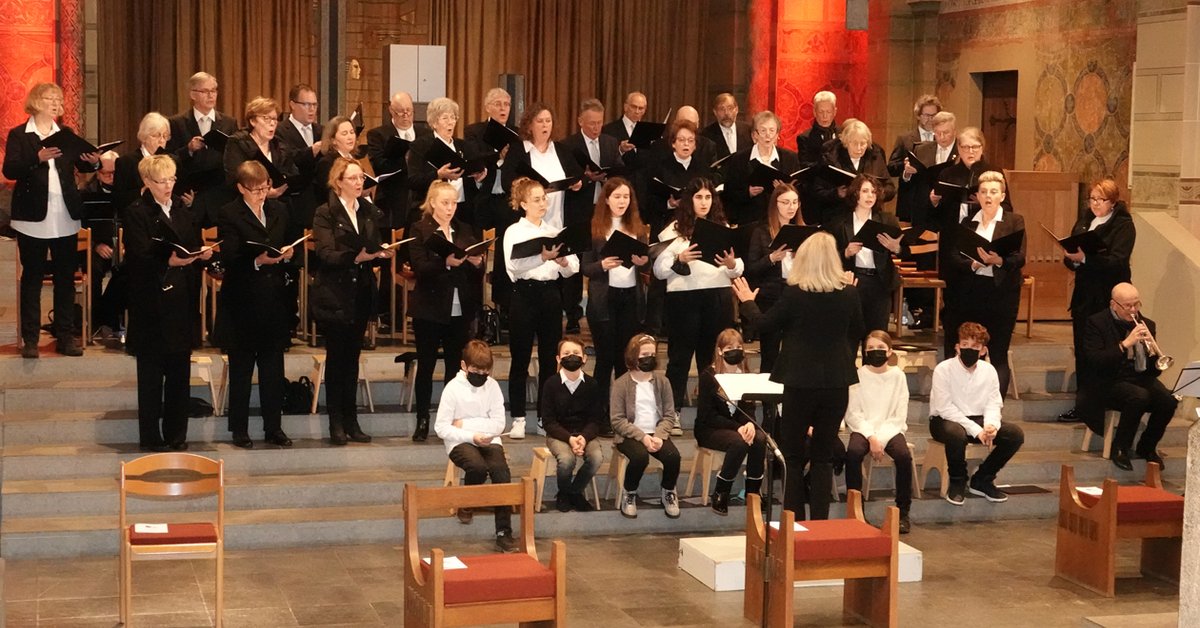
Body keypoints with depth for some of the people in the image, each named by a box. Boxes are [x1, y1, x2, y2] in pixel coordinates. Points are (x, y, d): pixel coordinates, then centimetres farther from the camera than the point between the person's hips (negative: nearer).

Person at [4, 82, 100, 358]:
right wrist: (37, 158, -27)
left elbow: (80, 165, 2)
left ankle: (66, 336, 13)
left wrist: (92, 161, -20)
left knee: (66, 277, 7)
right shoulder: (18, 135, -1)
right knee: (32, 277, 3)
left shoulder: (66, 134, 11)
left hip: (65, 218, 4)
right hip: (33, 217, -4)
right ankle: (30, 339, 6)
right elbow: (9, 170, -12)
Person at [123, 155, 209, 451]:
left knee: (180, 371, 8)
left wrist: (203, 254, -8)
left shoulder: (185, 211, 13)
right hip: (151, 303, -5)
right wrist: (168, 262, -29)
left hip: (182, 301, 5)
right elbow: (138, 258, -14)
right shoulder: (136, 213, -5)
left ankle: (176, 434, 16)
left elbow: (196, 249, 14)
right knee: (151, 373, 1)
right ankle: (150, 436, 8)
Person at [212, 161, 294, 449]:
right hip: (242, 303, -4)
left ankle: (274, 428, 17)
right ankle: (239, 430, 14)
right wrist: (258, 261, -28)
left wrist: (288, 253, -5)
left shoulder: (279, 210, 10)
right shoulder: (229, 215, -7)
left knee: (273, 369, 9)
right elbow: (230, 260, -14)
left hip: (274, 300, 5)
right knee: (241, 371, 5)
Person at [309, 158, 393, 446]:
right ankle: (336, 424, 5)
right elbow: (326, 254, -15)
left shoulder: (370, 212, 12)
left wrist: (383, 254, -11)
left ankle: (351, 421, 13)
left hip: (361, 294, 5)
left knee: (352, 357, 9)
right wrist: (356, 257, -29)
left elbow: (376, 250, 12)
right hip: (334, 295, -5)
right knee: (336, 359, 0)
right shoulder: (325, 213, -4)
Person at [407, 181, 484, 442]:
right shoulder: (420, 230, 0)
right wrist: (446, 263, -26)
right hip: (430, 309, -4)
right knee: (426, 365, 3)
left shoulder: (464, 231, 13)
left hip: (461, 310, 4)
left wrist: (478, 262, -10)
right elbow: (419, 268, -12)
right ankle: (422, 420, 11)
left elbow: (477, 272, 12)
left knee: (455, 365, 5)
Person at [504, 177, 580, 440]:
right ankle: (518, 418, 5)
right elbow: (514, 266, -18)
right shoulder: (514, 232, 0)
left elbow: (573, 268, 7)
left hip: (551, 293, 4)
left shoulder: (555, 232, 13)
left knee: (549, 358, 7)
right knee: (520, 358, 0)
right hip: (525, 293, -4)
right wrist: (543, 258, -31)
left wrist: (563, 261, -15)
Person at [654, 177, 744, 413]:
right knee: (680, 357, 2)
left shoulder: (723, 228, 11)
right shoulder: (675, 230, 3)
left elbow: (739, 270, 9)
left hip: (718, 297, 2)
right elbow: (659, 270, -2)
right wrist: (679, 260, -19)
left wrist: (732, 265, -13)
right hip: (684, 297, -2)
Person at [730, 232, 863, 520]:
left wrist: (748, 301, 16)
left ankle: (794, 521, 9)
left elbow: (763, 322, -1)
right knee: (824, 455, 11)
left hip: (801, 380, -3)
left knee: (794, 455, 9)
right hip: (837, 380, 3)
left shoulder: (795, 292, -13)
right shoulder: (849, 293, -5)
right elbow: (857, 333, 10)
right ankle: (820, 521, 10)